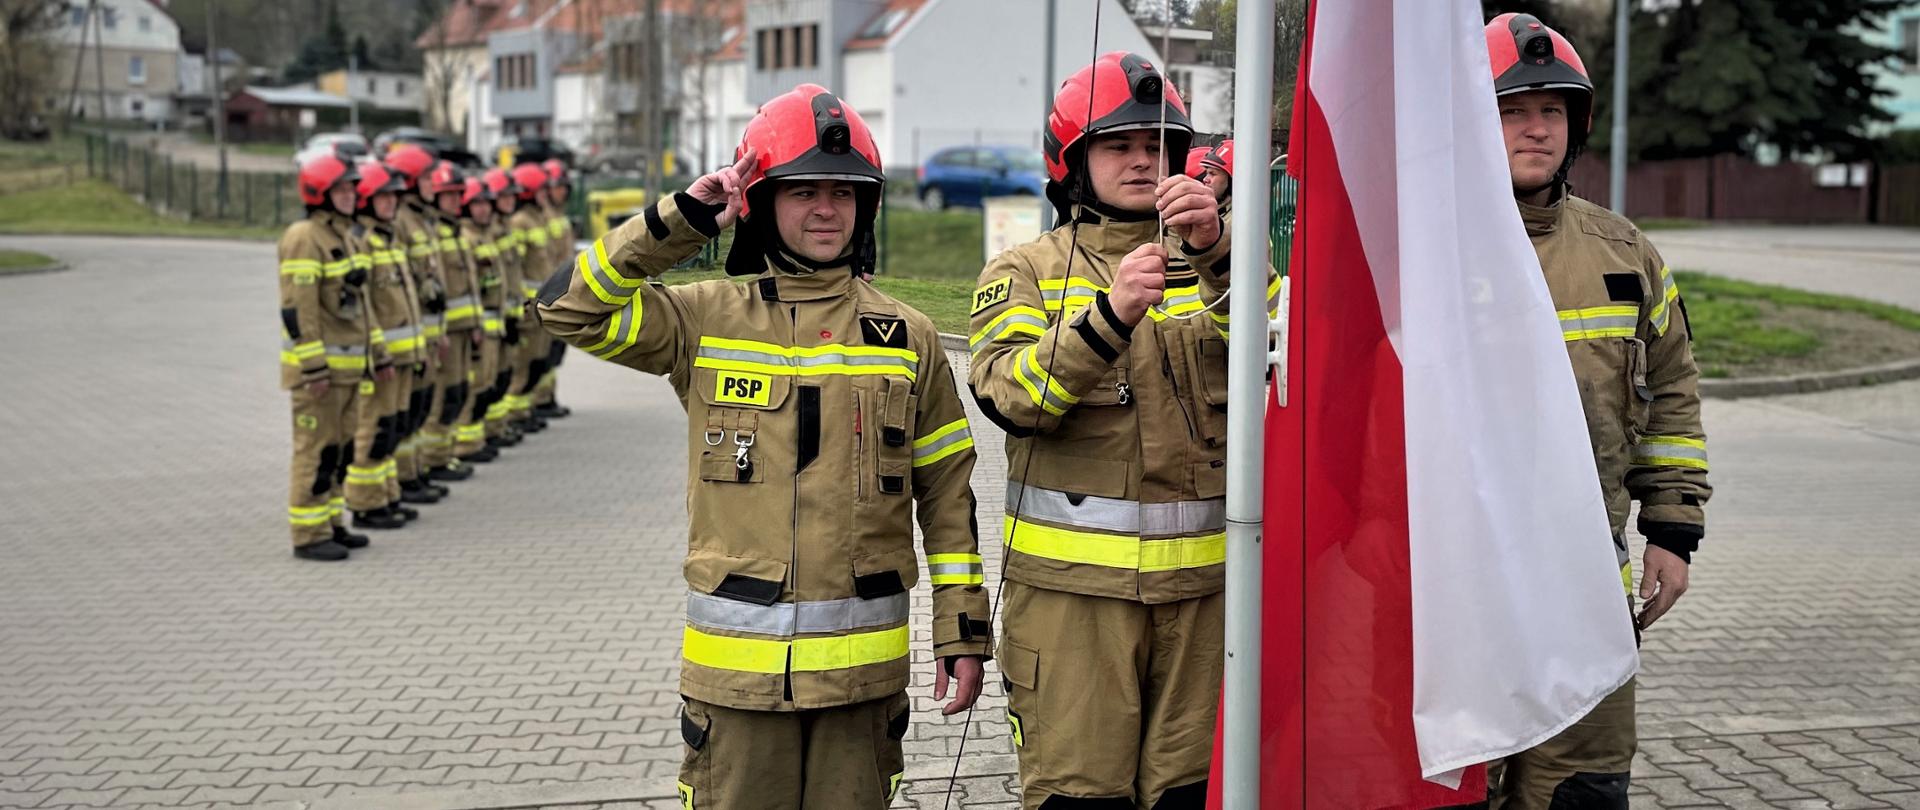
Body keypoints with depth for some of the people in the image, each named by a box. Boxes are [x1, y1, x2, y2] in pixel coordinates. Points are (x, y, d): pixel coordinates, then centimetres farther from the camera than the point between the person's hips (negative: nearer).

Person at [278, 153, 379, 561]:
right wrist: (314, 367, -23)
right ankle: (308, 535, 0)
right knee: (317, 449, -5)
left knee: (342, 447, 13)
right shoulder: (304, 239, -15)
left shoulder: (346, 235, 15)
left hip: (348, 366, 9)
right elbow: (297, 309, -20)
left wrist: (376, 354, 21)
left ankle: (330, 523, 22)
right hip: (318, 365, -9)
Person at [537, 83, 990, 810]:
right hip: (738, 660, -1)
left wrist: (963, 633, 4)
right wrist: (680, 222, -10)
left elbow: (946, 493, 7)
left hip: (863, 663, 1)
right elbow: (570, 308, -7)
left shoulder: (907, 337, 5)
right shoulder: (705, 320, 2)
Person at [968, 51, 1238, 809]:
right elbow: (1011, 397, -13)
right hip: (1074, 583, -2)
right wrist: (1110, 314, -27)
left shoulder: (1209, 262, 13)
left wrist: (1214, 247, -25)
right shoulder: (1027, 272, 5)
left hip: (1201, 579, 3)